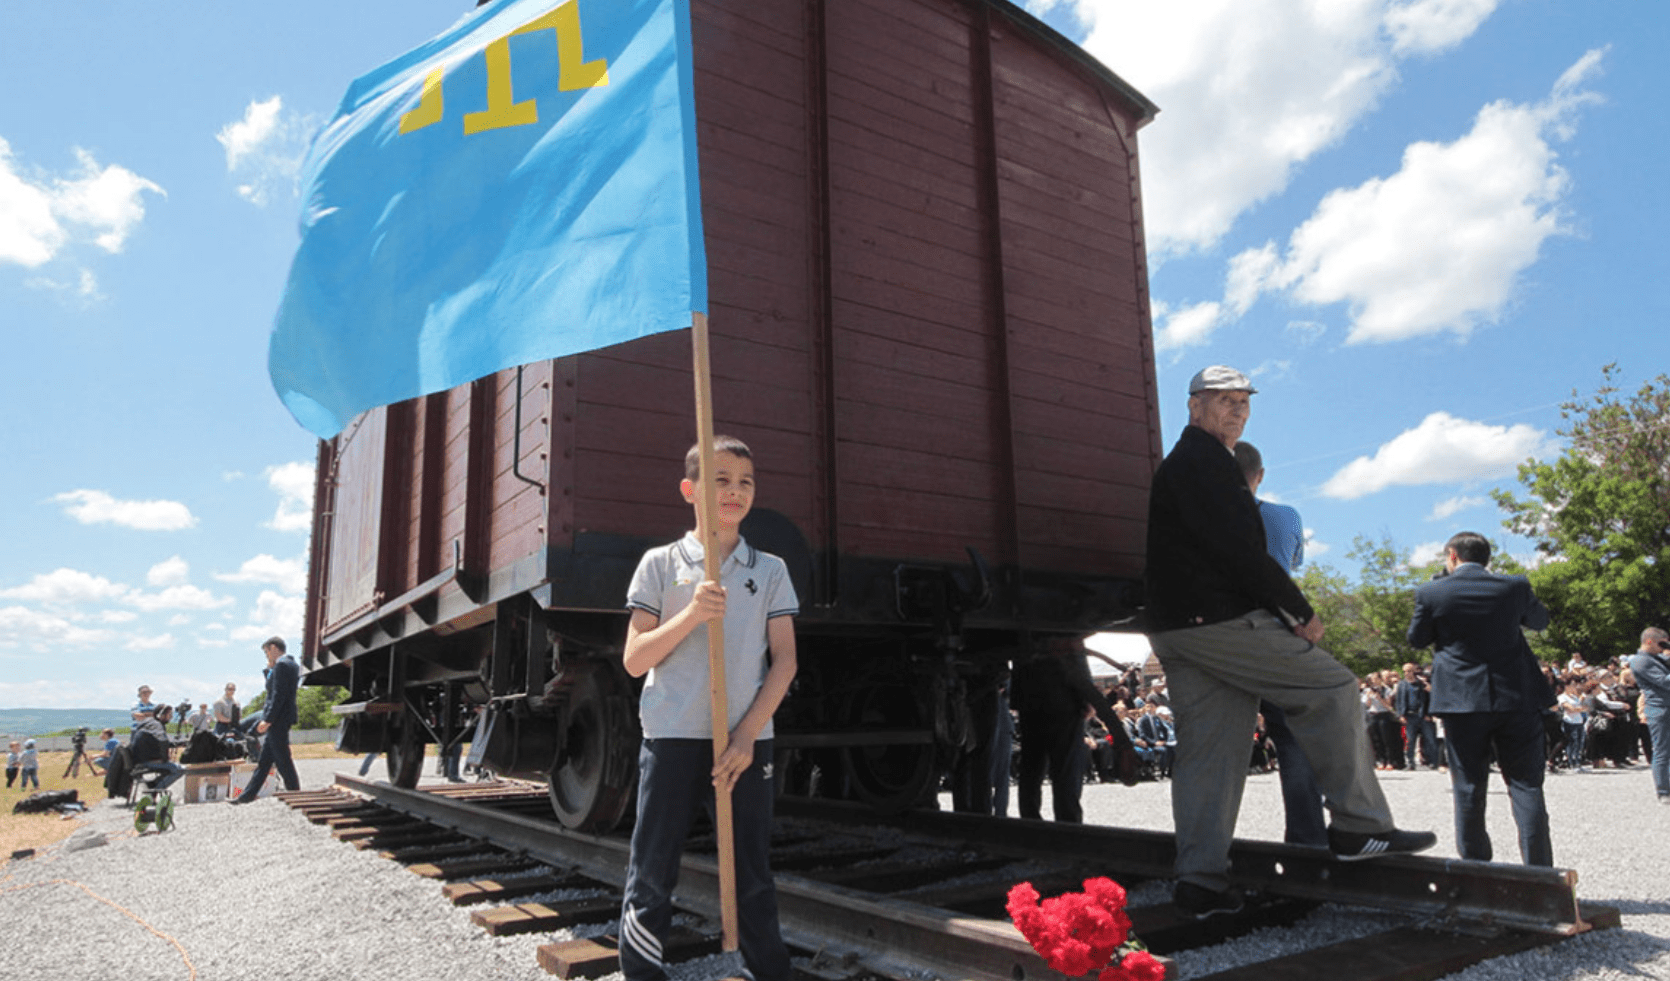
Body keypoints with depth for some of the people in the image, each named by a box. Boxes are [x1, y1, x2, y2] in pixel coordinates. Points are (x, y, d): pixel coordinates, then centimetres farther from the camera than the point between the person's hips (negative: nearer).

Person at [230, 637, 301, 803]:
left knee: (283, 761, -4)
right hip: (277, 721, 11)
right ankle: (247, 795, 23)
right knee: (264, 760, 15)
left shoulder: (281, 665, -16)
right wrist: (270, 670, 11)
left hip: (278, 721, -11)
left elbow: (279, 695, -22)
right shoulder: (291, 664, 15)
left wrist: (268, 720, -21)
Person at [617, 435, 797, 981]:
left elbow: (784, 660, 4)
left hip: (747, 742, 1)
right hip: (672, 738, -1)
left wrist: (746, 736, -6)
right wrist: (691, 614, -14)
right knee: (651, 874, 4)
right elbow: (634, 660, 1)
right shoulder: (660, 563, 5)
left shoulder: (770, 570, 9)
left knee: (753, 876, 8)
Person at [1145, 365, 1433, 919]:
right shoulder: (1202, 459, -7)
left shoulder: (1176, 465, 25)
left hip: (1174, 627, 10)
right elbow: (1238, 548, -16)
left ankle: (1200, 881, 8)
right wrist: (1301, 612, -9)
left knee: (1205, 751, 8)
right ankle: (1359, 827, 5)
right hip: (1219, 620, -10)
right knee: (1332, 686, 1)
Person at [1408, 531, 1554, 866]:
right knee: (1526, 785, 6)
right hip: (1517, 699, 2)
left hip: (1462, 700, -1)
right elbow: (1539, 620, 19)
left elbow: (1416, 640, 7)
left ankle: (1475, 867, 11)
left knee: (1469, 789, 7)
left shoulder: (1432, 592, -6)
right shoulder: (1515, 586, 0)